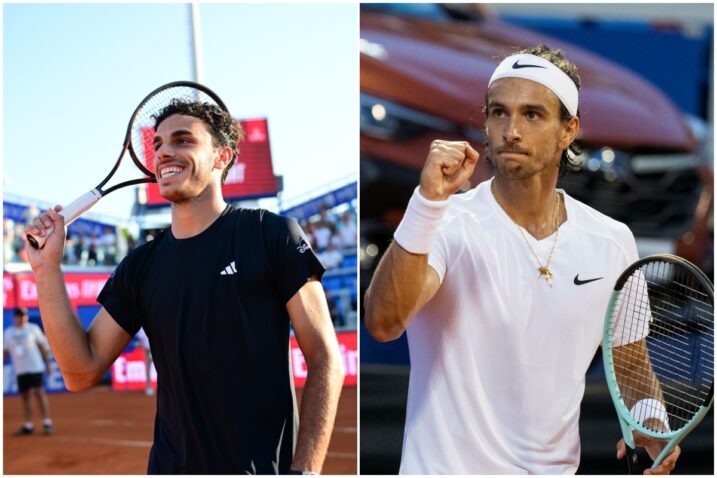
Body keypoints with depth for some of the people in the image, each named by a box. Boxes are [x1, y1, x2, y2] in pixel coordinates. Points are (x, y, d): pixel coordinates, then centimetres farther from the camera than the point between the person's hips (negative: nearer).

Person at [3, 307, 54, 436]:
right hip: (20, 370, 4)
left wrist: (48, 363, -1)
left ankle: (47, 423, -6)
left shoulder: (33, 329, 1)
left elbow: (43, 347, 2)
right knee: (24, 396, 5)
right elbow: (5, 351, 12)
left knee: (39, 393, -9)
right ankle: (28, 426, 11)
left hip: (35, 367, -4)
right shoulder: (8, 332, 8)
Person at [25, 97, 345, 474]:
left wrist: (304, 471, -16)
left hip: (265, 468, -4)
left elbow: (324, 357, -8)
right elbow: (82, 372, 3)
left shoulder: (272, 234, -7)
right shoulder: (140, 266, 6)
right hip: (171, 466, 4)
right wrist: (47, 268, -6)